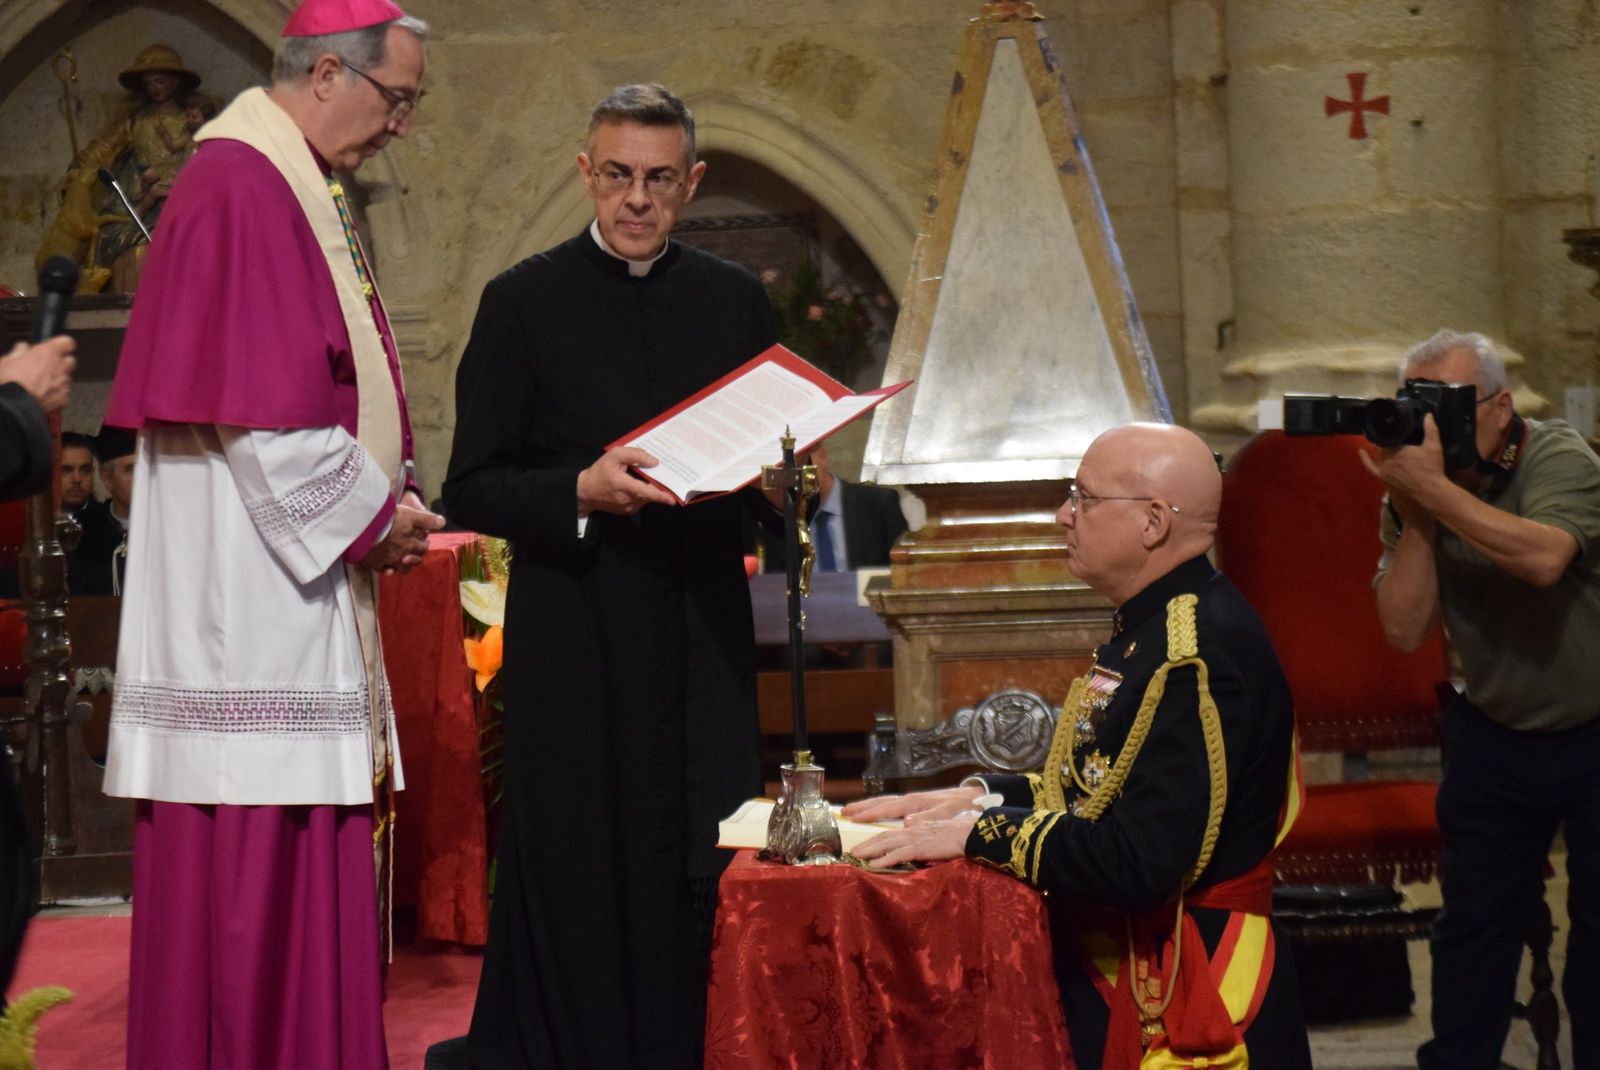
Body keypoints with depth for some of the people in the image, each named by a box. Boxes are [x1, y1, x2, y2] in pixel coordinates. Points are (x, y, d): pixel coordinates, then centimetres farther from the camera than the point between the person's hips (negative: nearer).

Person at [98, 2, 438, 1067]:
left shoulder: (304, 190, 17)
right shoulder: (237, 185, -14)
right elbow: (249, 408, -20)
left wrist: (389, 497, 8)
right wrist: (371, 511, -11)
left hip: (311, 589, 10)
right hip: (249, 595, -10)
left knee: (314, 881, 12)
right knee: (251, 875, -5)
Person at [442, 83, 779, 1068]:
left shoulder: (736, 302, 11)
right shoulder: (524, 301, 2)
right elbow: (472, 489, -1)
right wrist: (582, 490, -18)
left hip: (702, 638, 3)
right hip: (574, 644, -2)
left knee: (696, 890, 3)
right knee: (577, 886, 0)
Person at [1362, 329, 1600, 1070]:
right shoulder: (1415, 491, -6)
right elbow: (1405, 628, -15)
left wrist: (1432, 486, -37)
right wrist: (1415, 515, -24)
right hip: (1492, 733, 4)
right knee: (1472, 923, 13)